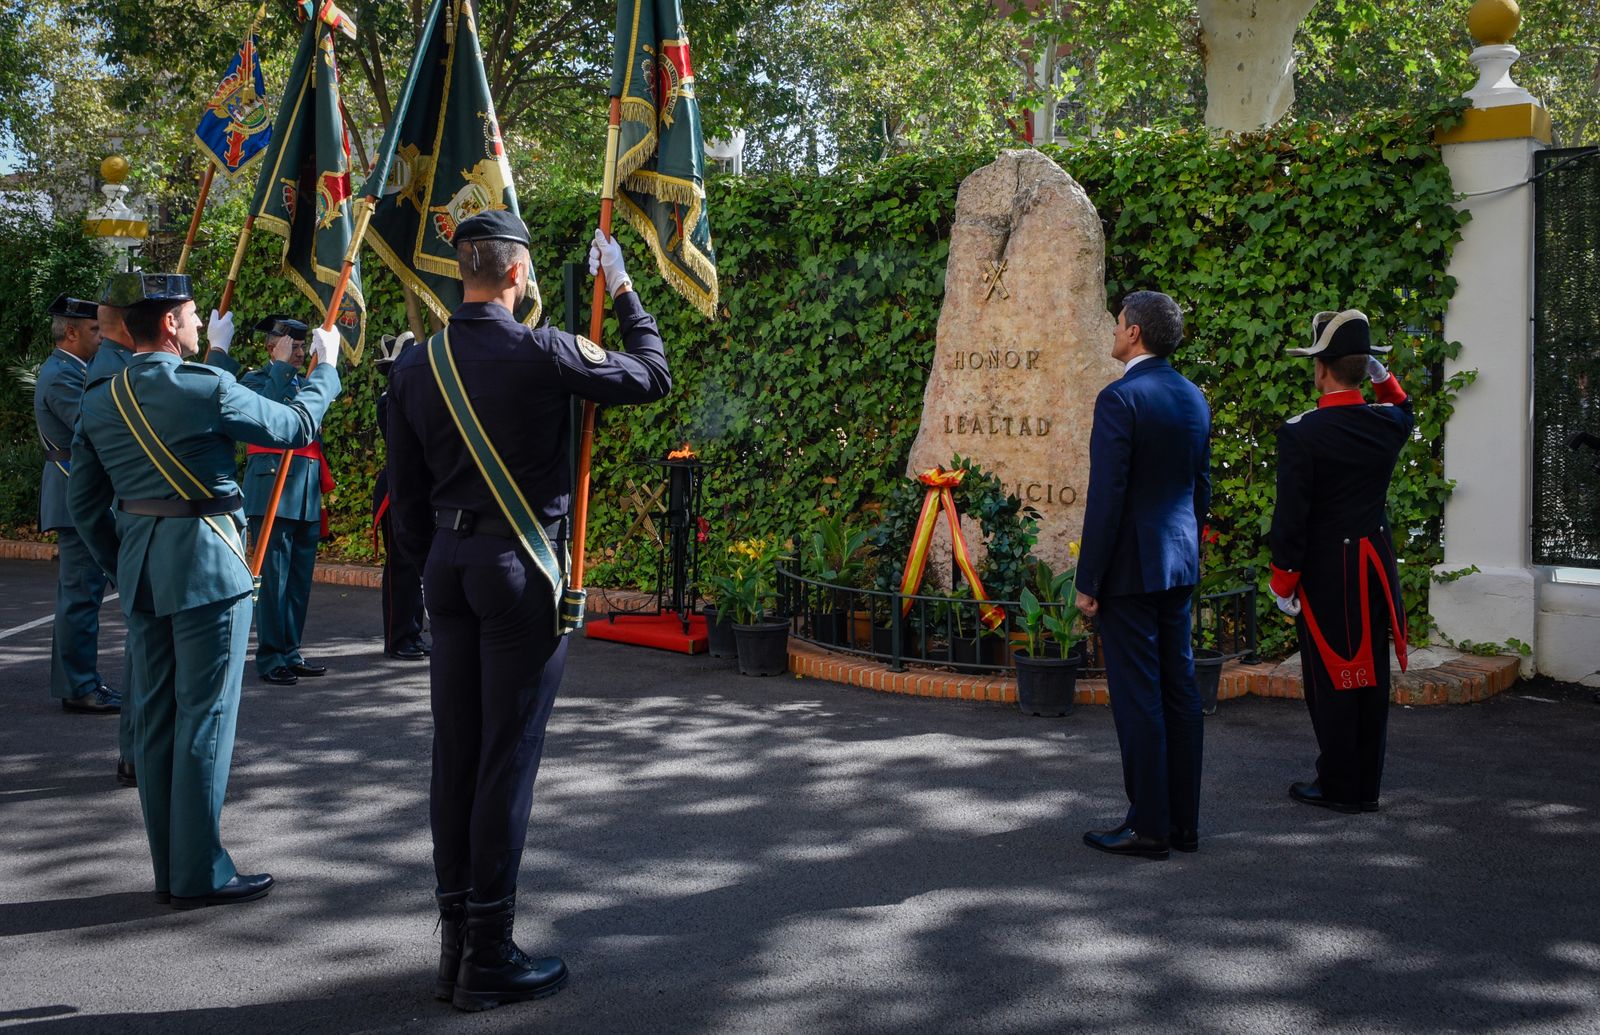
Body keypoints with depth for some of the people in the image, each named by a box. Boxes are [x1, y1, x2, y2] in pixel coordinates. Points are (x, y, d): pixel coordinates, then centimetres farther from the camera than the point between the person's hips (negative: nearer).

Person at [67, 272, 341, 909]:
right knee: (205, 715, -1)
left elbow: (82, 502, 11)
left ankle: (169, 870, 20)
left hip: (139, 569, 7)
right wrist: (327, 369, 14)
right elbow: (295, 428, -2)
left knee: (154, 717, 12)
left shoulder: (99, 402, 7)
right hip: (207, 566, -7)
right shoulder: (207, 387, -13)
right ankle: (200, 875, 3)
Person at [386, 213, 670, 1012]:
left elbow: (406, 496, 10)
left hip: (448, 564, 6)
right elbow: (652, 376, 2)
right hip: (519, 565, -6)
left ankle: (455, 943, 19)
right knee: (507, 758, -1)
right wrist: (622, 290, 14)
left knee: (454, 753, 10)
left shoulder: (415, 367, 6)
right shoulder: (543, 354, -11)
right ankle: (488, 959, 5)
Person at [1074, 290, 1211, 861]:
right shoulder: (1193, 397, 10)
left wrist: (1088, 580, -13)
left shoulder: (1120, 398, -15)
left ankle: (1149, 826, 4)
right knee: (1178, 690, 12)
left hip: (1129, 567, -8)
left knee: (1137, 696, -2)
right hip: (1179, 563, 8)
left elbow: (1106, 497, -18)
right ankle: (1183, 821, 19)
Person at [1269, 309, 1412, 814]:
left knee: (1330, 678, 4)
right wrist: (1381, 374, 15)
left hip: (1325, 570, -5)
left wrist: (1282, 581, -8)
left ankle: (1338, 786, 11)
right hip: (1376, 567, 5)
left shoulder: (1301, 433, -16)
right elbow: (1403, 409, 29)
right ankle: (1366, 785, 20)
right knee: (1370, 674, 11)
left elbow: (1290, 516, -16)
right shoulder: (1387, 425, 1)